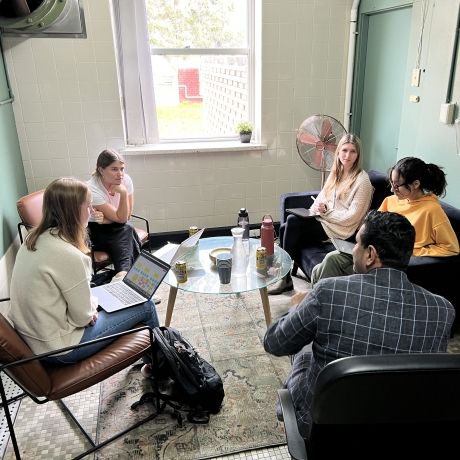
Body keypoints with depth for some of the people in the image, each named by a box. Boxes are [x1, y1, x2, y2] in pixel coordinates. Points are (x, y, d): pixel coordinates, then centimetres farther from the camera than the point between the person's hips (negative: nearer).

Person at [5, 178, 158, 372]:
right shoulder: (69, 255, -31)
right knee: (146, 307, 1)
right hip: (57, 348, -9)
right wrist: (93, 303, -1)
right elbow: (83, 317, -21)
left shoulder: (34, 238, -3)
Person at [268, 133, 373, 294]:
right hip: (324, 219, 8)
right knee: (284, 228, -15)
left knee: (292, 221, -24)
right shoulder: (336, 172, 13)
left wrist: (325, 211, -15)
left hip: (340, 228, -8)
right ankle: (284, 275, -9)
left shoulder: (362, 180, -10)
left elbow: (351, 217, -14)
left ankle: (286, 279, -13)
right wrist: (316, 207, -5)